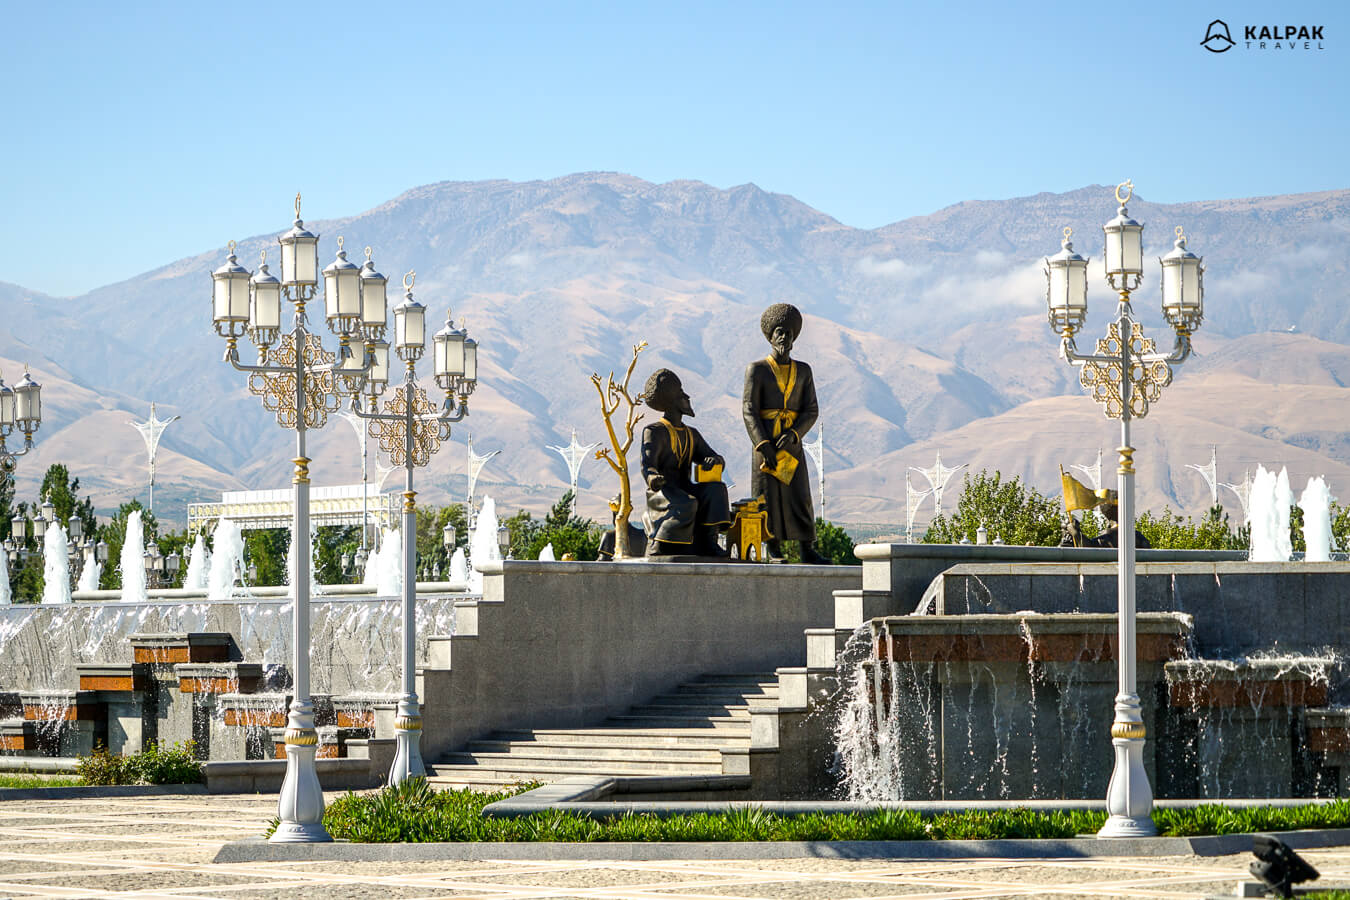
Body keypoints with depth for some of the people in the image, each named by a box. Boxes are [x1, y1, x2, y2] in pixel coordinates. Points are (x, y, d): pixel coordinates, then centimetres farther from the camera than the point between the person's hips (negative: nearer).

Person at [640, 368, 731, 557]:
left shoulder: (692, 435, 20)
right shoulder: (654, 432, -2)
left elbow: (718, 460, 14)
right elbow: (647, 465, -15)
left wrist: (714, 460, -13)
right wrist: (652, 478, -40)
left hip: (685, 490, 6)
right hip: (661, 491, -6)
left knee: (715, 489, -23)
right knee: (685, 506, -37)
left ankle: (708, 542, -25)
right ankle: (656, 546, -28)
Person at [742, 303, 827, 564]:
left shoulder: (803, 371, 10)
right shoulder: (757, 369, 0)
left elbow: (811, 410, 6)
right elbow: (749, 410, -6)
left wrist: (793, 434, -12)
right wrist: (764, 445, -16)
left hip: (791, 442, 3)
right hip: (764, 441, -3)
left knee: (799, 495, -3)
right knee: (768, 495, -4)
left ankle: (808, 551, -2)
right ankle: (774, 551, 0)